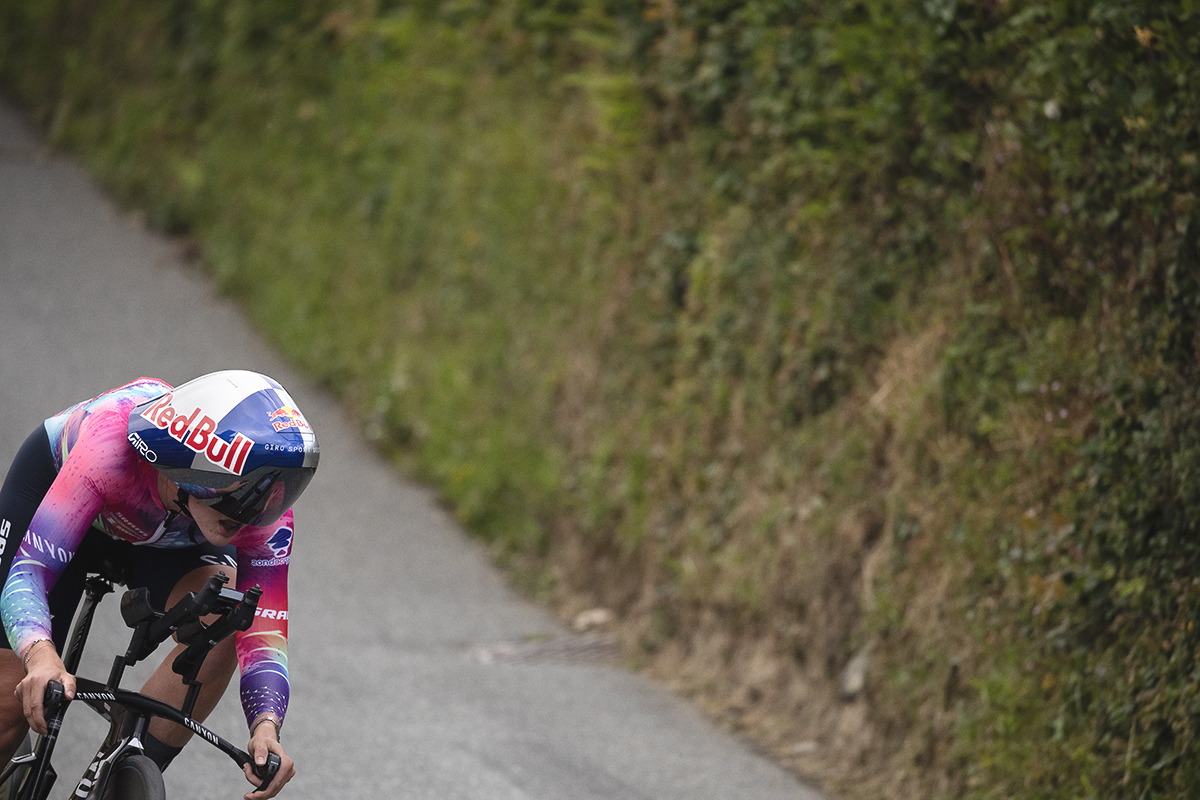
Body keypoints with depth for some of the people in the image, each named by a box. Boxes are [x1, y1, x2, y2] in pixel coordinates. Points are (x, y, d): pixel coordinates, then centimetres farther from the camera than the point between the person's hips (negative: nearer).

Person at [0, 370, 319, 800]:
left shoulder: (265, 508, -34)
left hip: (170, 536, 2)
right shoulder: (111, 446, -45)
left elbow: (263, 635, -32)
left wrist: (265, 727, -52)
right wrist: (41, 656, -67)